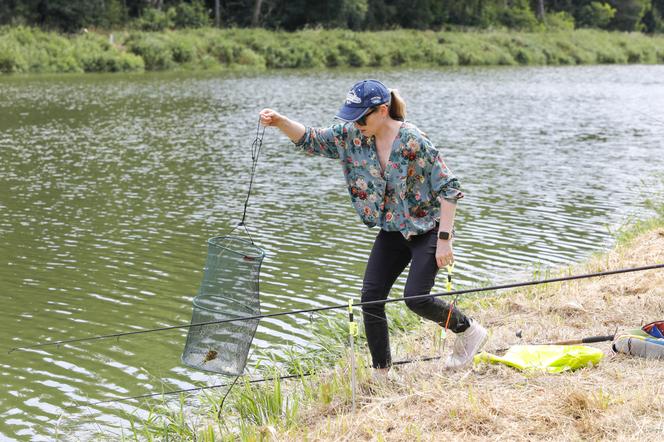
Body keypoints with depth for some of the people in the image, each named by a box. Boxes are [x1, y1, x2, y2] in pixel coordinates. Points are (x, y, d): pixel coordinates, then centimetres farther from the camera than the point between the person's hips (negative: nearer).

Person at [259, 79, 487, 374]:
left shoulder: (414, 142, -23)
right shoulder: (352, 135, -6)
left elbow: (448, 189, -19)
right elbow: (310, 140, -1)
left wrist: (444, 239, -21)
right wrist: (279, 122, -20)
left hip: (428, 228, -6)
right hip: (393, 230, 7)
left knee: (415, 298, -17)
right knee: (371, 298, -2)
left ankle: (469, 330, 11)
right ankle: (381, 372, 10)